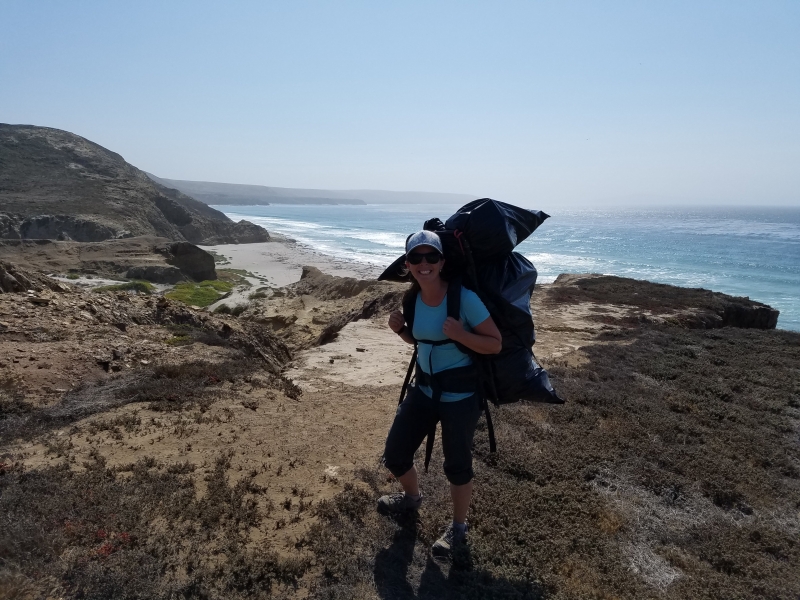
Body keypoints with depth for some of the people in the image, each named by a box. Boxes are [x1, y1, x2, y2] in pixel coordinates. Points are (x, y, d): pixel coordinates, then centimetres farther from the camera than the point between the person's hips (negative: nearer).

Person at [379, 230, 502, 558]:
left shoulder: (464, 297, -21)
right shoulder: (413, 298, -2)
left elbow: (496, 344, -16)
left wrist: (460, 334, -31)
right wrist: (400, 328, -5)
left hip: (460, 396, -6)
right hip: (423, 389, 6)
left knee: (457, 464, 8)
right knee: (394, 455, 14)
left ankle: (458, 527, 36)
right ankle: (412, 497, 47)